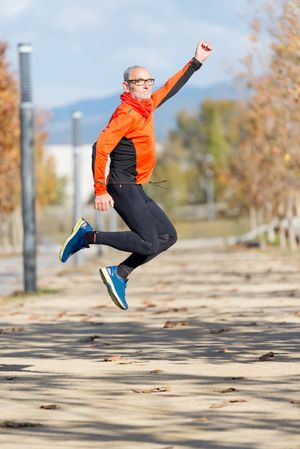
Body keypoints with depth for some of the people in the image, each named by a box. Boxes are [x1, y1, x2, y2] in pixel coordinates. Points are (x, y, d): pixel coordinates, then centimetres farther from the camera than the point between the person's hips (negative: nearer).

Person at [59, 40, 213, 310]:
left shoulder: (146, 107, 11)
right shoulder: (127, 113, -15)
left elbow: (171, 88, 28)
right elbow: (101, 148, -23)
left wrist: (196, 62, 29)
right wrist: (100, 191, -27)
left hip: (137, 190, 10)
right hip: (123, 188, -10)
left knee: (168, 236, 11)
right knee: (149, 243, -17)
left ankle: (119, 275, 8)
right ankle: (87, 236, -8)